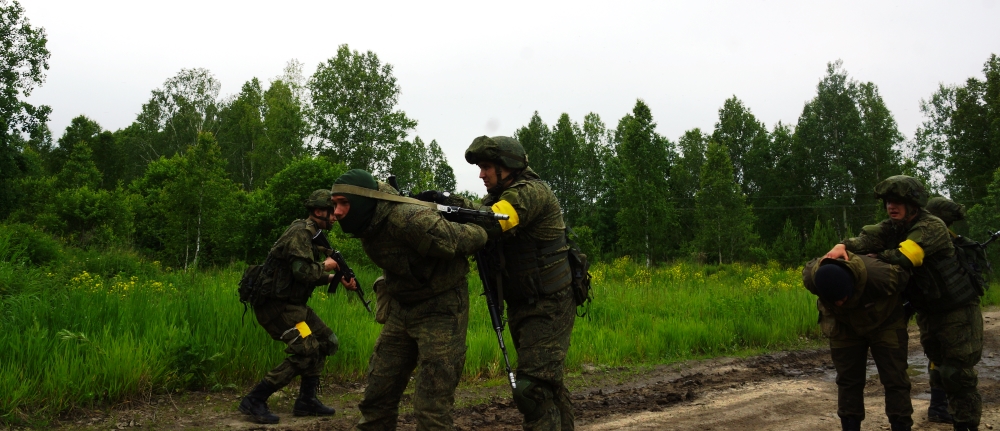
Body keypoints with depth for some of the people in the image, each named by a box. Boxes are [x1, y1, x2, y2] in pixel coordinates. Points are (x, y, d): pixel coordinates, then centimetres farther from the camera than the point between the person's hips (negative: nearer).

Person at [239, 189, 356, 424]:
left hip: (292, 304, 10)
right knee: (306, 352, -15)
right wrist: (325, 266, -9)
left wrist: (337, 279, 7)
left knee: (327, 342, 11)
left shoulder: (311, 234, 15)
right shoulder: (300, 232, -17)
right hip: (276, 306, -10)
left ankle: (306, 401, 16)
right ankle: (254, 400, -7)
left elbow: (312, 276, 18)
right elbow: (303, 272, -26)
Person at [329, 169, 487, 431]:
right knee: (377, 395, 11)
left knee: (431, 409, -10)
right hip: (401, 308, 8)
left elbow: (474, 237, -21)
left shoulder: (412, 222, -31)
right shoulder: (366, 221, -5)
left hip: (440, 309, -8)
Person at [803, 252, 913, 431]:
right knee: (848, 379, 4)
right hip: (844, 325, 2)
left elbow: (903, 275, -19)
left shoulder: (878, 276, -43)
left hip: (884, 322, -2)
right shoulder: (812, 278, -33)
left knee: (894, 379, -2)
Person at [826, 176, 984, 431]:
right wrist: (843, 246, -39)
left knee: (957, 373, -6)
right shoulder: (892, 228, 1)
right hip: (928, 312, 8)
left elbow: (902, 257, -36)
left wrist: (870, 257, -22)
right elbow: (867, 238, -18)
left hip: (958, 310, -8)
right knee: (940, 372, 14)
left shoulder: (932, 228, -21)